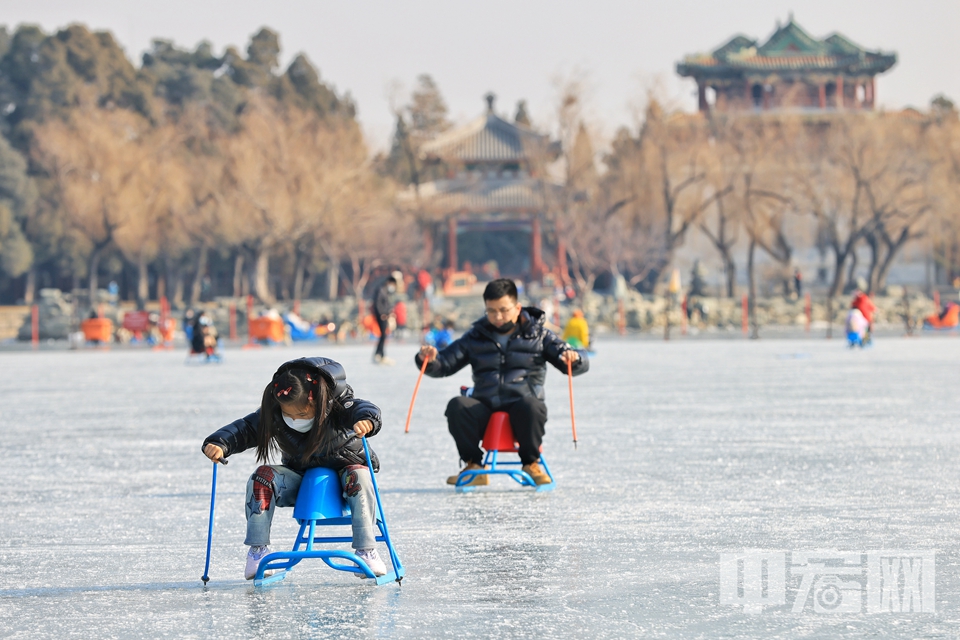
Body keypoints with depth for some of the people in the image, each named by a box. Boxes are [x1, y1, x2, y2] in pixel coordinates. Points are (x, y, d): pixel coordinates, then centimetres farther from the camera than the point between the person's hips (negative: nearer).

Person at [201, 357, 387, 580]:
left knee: (359, 476, -36)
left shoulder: (337, 407, -24)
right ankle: (258, 550, -18)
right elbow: (244, 428, -21)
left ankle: (366, 551, -32)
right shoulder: (271, 415, -16)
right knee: (262, 477, -24)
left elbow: (362, 409, -41)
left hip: (342, 469, -2)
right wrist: (219, 444, -42)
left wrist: (366, 420, -66)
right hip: (300, 478, 2)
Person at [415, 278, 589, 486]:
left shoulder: (538, 336, 11)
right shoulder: (476, 337, 16)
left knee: (532, 406, -37)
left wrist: (573, 359, -20)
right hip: (485, 411, 2)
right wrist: (429, 360, -10)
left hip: (520, 408, -2)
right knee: (457, 406, -29)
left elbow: (579, 366, 5)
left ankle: (531, 463, -13)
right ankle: (473, 466, -11)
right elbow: (443, 366, 14)